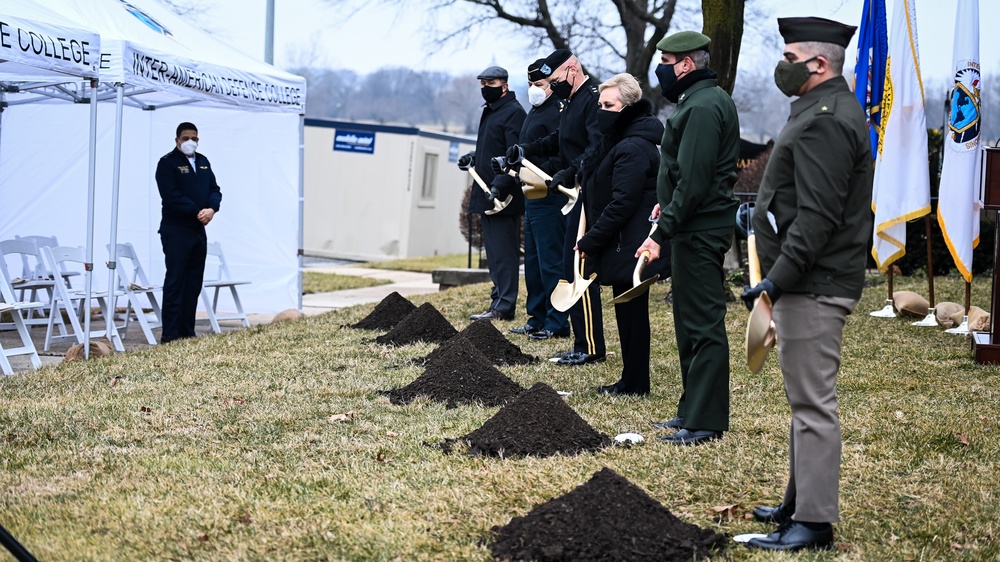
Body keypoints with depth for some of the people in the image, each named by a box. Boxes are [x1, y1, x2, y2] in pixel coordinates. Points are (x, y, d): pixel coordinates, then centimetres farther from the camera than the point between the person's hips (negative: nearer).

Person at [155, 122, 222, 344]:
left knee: (194, 283, 9)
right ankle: (170, 334, -6)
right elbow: (171, 196, -16)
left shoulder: (203, 162, 16)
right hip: (176, 231, -7)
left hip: (198, 230, 7)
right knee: (175, 281, -7)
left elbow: (214, 189, 12)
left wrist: (212, 209, -9)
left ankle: (187, 332, 15)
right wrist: (196, 212, -18)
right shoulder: (167, 163, -6)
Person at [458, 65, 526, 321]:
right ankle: (499, 298, 18)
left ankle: (503, 306, -8)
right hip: (488, 195, 10)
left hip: (505, 196, -10)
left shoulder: (513, 112, -11)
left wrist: (500, 184, -26)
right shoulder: (490, 112, 19)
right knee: (494, 250, 13)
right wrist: (472, 158, 13)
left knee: (503, 251, -8)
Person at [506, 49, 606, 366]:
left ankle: (590, 348, -4)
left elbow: (598, 147, -27)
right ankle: (584, 344, 20)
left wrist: (570, 173, -30)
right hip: (575, 197, 11)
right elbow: (558, 141, 28)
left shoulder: (593, 99, -15)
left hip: (589, 196, -11)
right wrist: (525, 151, 15)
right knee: (574, 270, 13)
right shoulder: (573, 102, 18)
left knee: (578, 269, -9)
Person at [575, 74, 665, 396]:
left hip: (630, 245, -10)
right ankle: (632, 381, 21)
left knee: (631, 313, -3)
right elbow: (602, 195, 22)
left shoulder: (633, 148, -18)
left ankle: (634, 384, 5)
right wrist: (592, 239, 14)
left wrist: (590, 241, -17)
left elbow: (622, 203, -23)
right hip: (625, 245, 10)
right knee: (628, 312, 14)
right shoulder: (618, 142, 16)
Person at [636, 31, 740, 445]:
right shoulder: (706, 100, 16)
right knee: (692, 322, 16)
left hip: (700, 232, -11)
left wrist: (662, 233, -23)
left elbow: (694, 181, -23)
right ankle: (693, 410, 25)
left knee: (703, 325, -7)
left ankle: (706, 422, -3)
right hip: (698, 228, 11)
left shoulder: (702, 108, -17)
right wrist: (669, 205, 16)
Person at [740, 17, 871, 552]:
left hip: (814, 287, -11)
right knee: (805, 398, 18)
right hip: (807, 283, 11)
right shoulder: (826, 111, 16)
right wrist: (765, 208, 26)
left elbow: (818, 217, -25)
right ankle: (799, 503, 28)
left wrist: (778, 279, -25)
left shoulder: (826, 121, -18)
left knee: (813, 402, -7)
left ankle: (813, 523, -4)